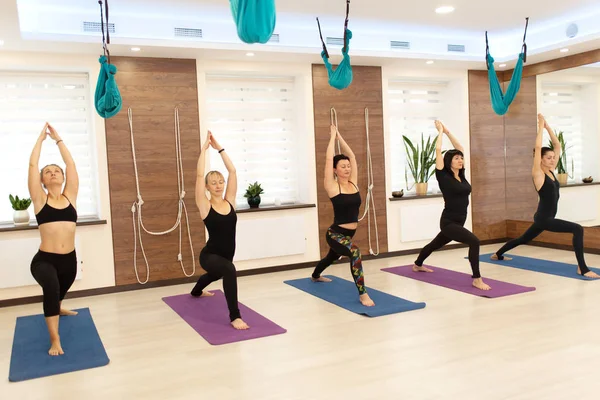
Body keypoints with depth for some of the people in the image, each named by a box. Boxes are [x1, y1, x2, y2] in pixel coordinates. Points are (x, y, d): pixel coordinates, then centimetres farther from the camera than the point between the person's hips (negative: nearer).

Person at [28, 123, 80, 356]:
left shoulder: (70, 197, 4)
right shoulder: (40, 200, -1)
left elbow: (71, 164, 3)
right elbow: (32, 165, -4)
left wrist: (58, 139, 10)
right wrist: (41, 138, 5)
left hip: (69, 259, 4)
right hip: (44, 260, -4)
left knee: (60, 290, 28)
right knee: (51, 286, -33)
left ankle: (57, 308, 65)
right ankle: (54, 339, -23)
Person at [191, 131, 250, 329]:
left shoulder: (229, 201, -3)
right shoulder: (205, 206, -14)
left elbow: (232, 171, -8)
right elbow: (199, 175, -22)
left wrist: (219, 148, -7)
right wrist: (204, 149, -17)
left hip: (225, 255, 6)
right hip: (210, 255, -6)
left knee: (216, 275, 38)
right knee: (229, 270, -39)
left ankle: (196, 291, 75)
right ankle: (234, 316, -28)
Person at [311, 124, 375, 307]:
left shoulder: (353, 183, 0)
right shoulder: (332, 186, -14)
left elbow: (352, 156, 2)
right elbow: (328, 159, -20)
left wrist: (340, 136, 4)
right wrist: (332, 136, -11)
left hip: (349, 234, 7)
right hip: (335, 234, -7)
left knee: (331, 257, 32)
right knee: (355, 252, -35)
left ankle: (315, 276, 63)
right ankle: (362, 294, -29)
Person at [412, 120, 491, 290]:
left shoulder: (461, 175, 4)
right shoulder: (444, 176, -13)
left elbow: (460, 148, 12)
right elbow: (438, 150, -16)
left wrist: (447, 131, 13)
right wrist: (440, 131, -3)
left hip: (458, 222, 8)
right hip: (448, 222, -8)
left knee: (436, 244, 27)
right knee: (474, 241, -25)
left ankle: (417, 265, 51)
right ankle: (476, 279, -16)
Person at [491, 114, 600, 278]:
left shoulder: (551, 170, 8)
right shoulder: (537, 173, -12)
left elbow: (557, 145, 9)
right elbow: (538, 148, -20)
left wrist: (548, 127, 3)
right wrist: (540, 126, -13)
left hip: (546, 218, 9)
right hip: (543, 218, -9)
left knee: (523, 239, 24)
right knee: (578, 229, -21)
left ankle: (497, 254, 41)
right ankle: (582, 269, -19)